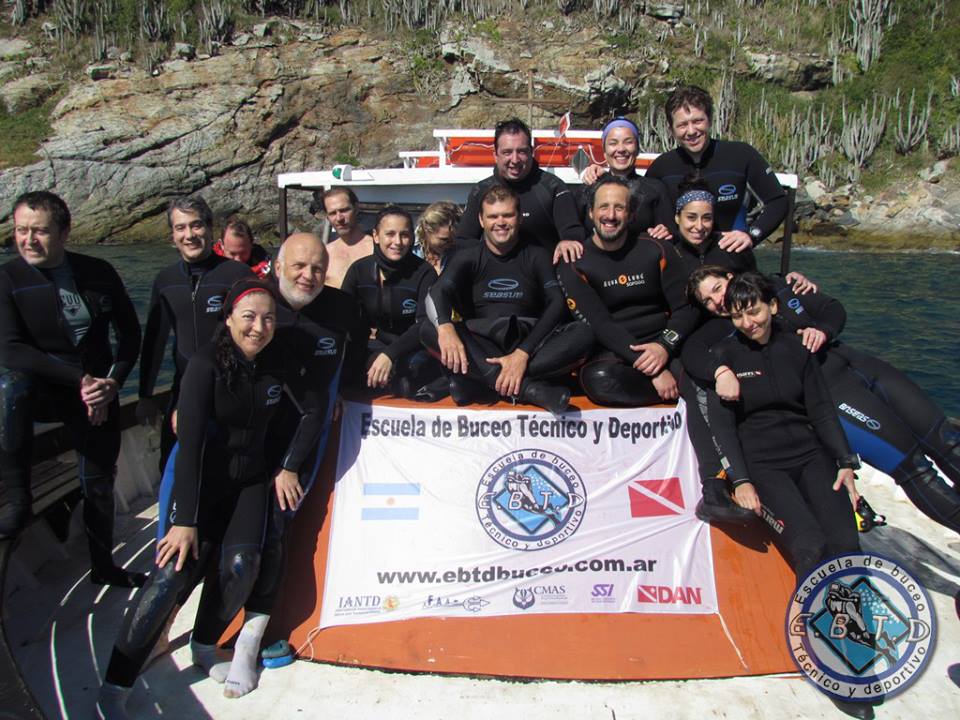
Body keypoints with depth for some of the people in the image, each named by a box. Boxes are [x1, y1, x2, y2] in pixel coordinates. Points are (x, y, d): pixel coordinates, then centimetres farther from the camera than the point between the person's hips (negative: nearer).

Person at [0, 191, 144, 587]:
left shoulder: (99, 273, -2)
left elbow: (130, 334, 3)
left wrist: (111, 384, -10)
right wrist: (79, 380, -26)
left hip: (99, 391, 3)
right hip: (41, 388, -2)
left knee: (99, 483, 7)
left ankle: (103, 567, 27)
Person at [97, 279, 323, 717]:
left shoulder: (278, 362, -4)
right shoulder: (207, 363, -17)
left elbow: (312, 414, 8)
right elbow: (190, 442, -23)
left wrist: (289, 467, 2)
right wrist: (185, 520, -26)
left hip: (249, 480, 3)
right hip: (200, 480, -3)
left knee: (241, 563, -19)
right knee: (175, 571, -19)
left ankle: (204, 646, 9)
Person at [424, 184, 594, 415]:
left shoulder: (536, 256, 9)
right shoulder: (467, 257, 9)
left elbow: (556, 304, -7)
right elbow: (437, 293, -10)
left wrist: (523, 353, -24)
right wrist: (445, 327, -36)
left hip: (530, 345, 0)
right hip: (479, 349, 0)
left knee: (583, 333, -27)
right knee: (429, 330, -27)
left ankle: (478, 382, -33)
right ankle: (528, 388, -39)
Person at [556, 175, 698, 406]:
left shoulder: (657, 251, 6)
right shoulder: (574, 265, -2)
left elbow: (686, 308, 4)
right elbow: (599, 325, -12)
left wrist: (665, 346, -17)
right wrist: (649, 367, -22)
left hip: (661, 345, 1)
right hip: (610, 353, 0)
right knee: (599, 379, -37)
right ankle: (682, 386, -17)